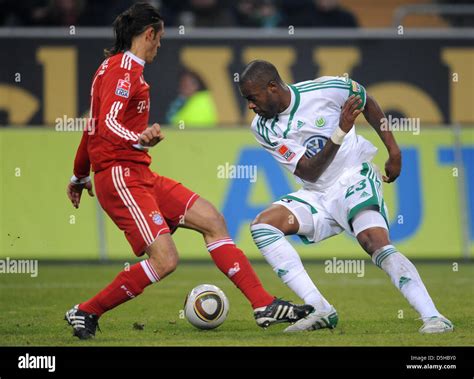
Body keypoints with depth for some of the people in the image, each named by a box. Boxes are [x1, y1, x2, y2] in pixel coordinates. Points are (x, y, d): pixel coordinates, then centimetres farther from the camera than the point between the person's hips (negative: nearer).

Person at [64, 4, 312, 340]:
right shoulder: (124, 68, -11)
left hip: (139, 176, 11)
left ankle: (264, 305, 3)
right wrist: (140, 141, -44)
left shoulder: (117, 67, 19)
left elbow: (94, 125, 28)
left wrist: (80, 176, 37)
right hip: (120, 176, -11)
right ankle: (85, 313, -6)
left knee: (211, 219, 5)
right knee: (164, 261, -19)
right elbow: (107, 126, -25)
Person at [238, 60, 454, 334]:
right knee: (262, 225, -17)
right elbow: (309, 173, -14)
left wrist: (394, 151, 5)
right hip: (317, 196, 4)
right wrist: (340, 133, -27)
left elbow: (368, 104, 8)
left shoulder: (326, 89, -13)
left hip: (355, 179, -4)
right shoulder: (263, 128, -7)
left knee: (376, 242, -29)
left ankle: (433, 317, -33)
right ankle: (321, 311, -23)